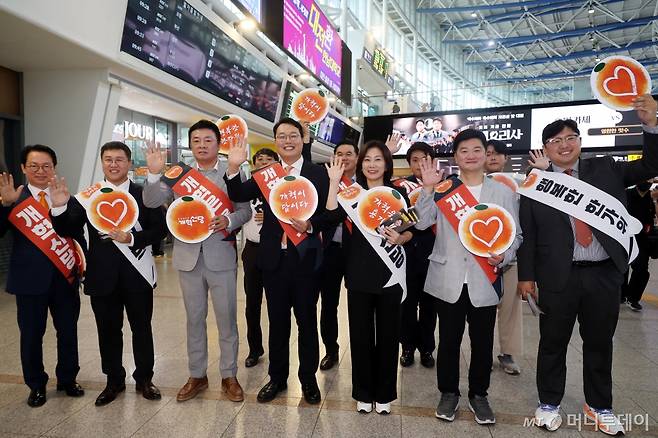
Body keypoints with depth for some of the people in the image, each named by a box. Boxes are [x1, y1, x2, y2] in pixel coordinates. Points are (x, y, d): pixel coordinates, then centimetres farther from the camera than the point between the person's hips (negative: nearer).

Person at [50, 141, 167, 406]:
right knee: (108, 331, 13)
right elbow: (67, 231, -1)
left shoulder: (145, 194, -2)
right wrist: (60, 207, -18)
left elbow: (160, 229, -7)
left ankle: (144, 379, 28)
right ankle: (114, 381, 31)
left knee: (142, 329, 11)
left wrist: (133, 239, -20)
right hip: (102, 275, 2)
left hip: (137, 274, -1)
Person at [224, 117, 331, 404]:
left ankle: (308, 378, 29)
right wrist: (233, 168, -20)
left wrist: (311, 224, -20)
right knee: (277, 321, 15)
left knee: (307, 320, 11)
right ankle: (277, 377, 32)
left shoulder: (318, 173, -1)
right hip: (274, 258, 2)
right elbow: (239, 196, -5)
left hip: (305, 258, -2)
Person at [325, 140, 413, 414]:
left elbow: (410, 230, 8)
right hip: (359, 273, 0)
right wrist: (334, 181, -17)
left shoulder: (398, 193, 4)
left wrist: (400, 238, -13)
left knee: (388, 334, 9)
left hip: (389, 272, 0)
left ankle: (384, 393, 26)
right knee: (360, 334, 9)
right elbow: (333, 216, -15)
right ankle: (363, 393, 26)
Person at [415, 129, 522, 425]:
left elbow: (515, 235, 6)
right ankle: (449, 393, 30)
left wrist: (503, 257, -12)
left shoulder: (503, 192, 6)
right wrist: (428, 188, -15)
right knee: (448, 341, 10)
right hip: (448, 279, -1)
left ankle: (479, 395, 33)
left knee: (482, 342, 12)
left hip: (484, 281, 1)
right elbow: (421, 223, -8)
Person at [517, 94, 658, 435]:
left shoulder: (605, 169, 7)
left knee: (599, 343, 16)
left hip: (604, 274, 3)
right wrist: (526, 276, -5)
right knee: (553, 342, 11)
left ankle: (599, 406, 35)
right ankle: (549, 403, 29)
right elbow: (526, 232, -2)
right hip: (558, 276, -2)